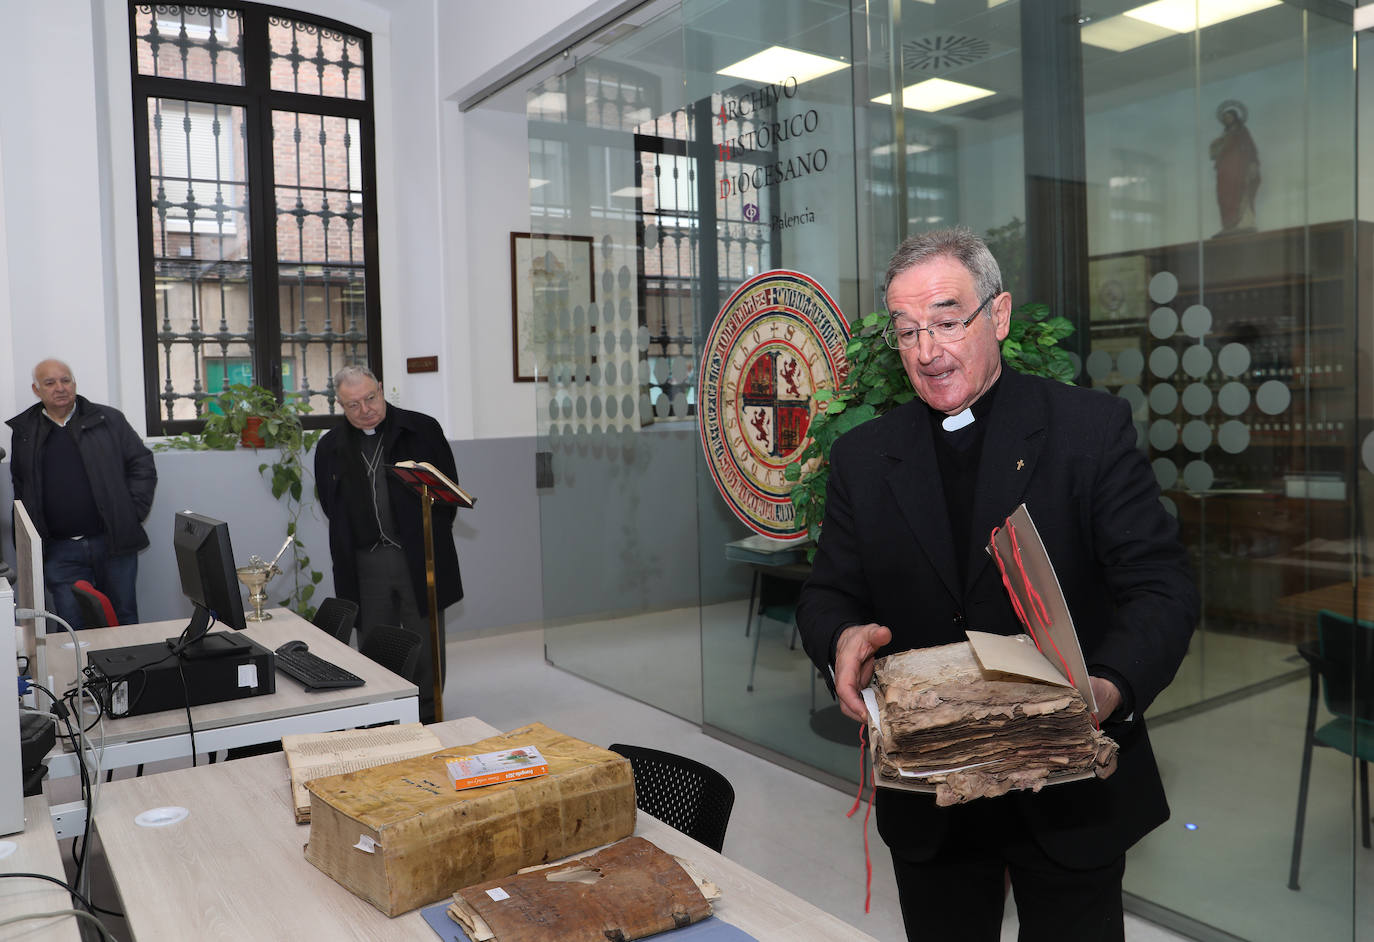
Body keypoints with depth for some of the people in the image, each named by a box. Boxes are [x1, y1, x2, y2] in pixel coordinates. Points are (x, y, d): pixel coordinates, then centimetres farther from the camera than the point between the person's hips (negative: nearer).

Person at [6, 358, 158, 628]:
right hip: (60, 552, 1)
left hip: (114, 544, -1)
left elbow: (143, 465, 5)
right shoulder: (25, 432, 9)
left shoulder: (109, 420, 4)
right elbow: (20, 488, 18)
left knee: (124, 621, 8)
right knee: (72, 629, 2)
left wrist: (133, 513, -5)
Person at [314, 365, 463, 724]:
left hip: (420, 556, -2)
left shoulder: (422, 429, 2)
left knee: (425, 644, 6)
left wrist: (432, 539, 0)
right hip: (365, 564, 2)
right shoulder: (331, 447, 9)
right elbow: (330, 507, 14)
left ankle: (428, 718, 18)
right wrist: (348, 550, 4)